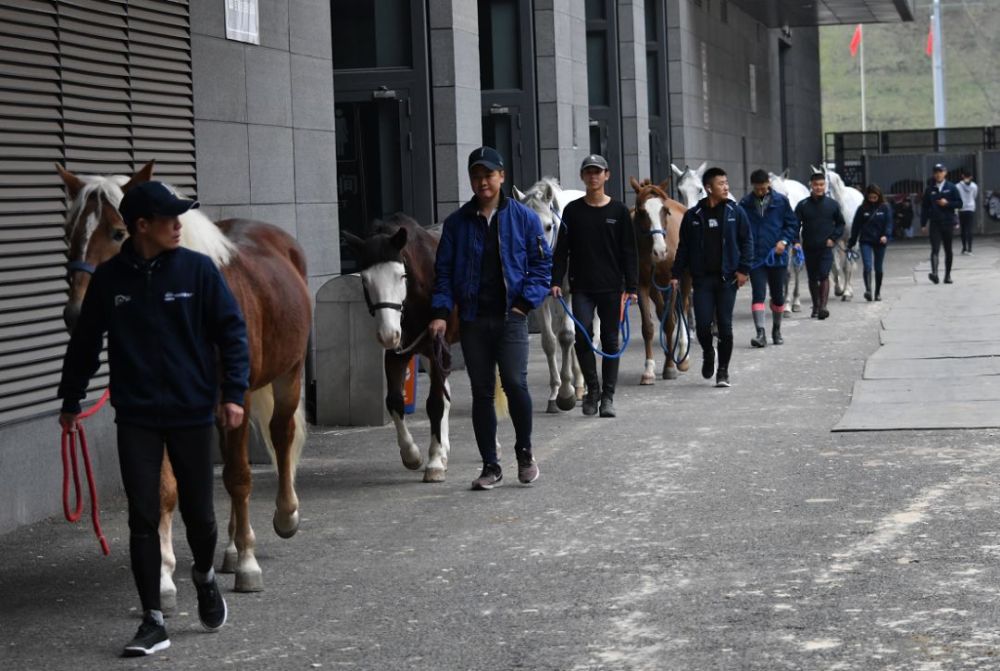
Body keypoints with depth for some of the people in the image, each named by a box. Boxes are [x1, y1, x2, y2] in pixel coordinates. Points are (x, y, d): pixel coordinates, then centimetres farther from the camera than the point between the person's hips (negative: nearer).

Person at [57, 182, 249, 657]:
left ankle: (205, 576, 40)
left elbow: (231, 330, -3)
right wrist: (71, 399, 13)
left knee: (198, 513, 9)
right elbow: (85, 342, 9)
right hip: (136, 418, 1)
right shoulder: (109, 278, -1)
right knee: (143, 519, -1)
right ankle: (153, 622, 6)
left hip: (191, 412, 0)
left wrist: (234, 393, -10)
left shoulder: (198, 269, -5)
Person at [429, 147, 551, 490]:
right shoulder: (457, 222, 7)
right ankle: (490, 466, 13)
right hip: (473, 319, 2)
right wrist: (441, 312, -4)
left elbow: (542, 263, 5)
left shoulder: (523, 217, 3)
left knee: (515, 383, -14)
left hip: (511, 317, -2)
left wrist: (527, 301, -7)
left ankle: (524, 452, 9)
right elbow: (444, 269, 8)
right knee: (481, 392, 5)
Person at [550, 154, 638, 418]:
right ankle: (592, 388, 6)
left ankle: (607, 396, 11)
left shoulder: (619, 211, 3)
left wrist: (632, 287, -3)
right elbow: (562, 249, 6)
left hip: (611, 287, 0)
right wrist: (556, 281, -5)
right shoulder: (573, 210, 5)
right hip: (581, 287, 0)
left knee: (610, 341, 4)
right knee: (583, 336, -12)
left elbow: (629, 252, 3)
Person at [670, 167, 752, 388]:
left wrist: (743, 269, -7)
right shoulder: (693, 216, 1)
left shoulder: (735, 212, 0)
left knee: (725, 326, 2)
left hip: (727, 278, 0)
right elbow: (683, 247, 7)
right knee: (703, 324, -5)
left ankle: (723, 370, 14)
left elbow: (747, 241, 2)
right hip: (702, 278, 0)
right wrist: (676, 274, 2)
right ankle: (708, 354, 26)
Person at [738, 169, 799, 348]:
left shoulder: (781, 201, -1)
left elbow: (792, 224, 5)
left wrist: (784, 241, -10)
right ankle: (761, 333, -17)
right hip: (755, 257, -1)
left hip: (777, 256, 1)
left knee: (778, 295, 12)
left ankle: (776, 331, 28)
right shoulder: (745, 204, 0)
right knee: (758, 294, -12)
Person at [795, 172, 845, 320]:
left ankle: (823, 307, -17)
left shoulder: (832, 204, 1)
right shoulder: (803, 205, -1)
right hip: (809, 248, 2)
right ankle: (816, 306, 25)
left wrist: (833, 238, -4)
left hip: (826, 247, -1)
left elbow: (841, 224, 10)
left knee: (824, 276, -13)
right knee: (812, 278, 11)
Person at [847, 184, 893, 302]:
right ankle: (868, 290, -24)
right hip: (865, 241, 0)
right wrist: (851, 243, 4)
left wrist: (886, 235, -23)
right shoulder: (862, 209, 4)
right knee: (867, 266, -16)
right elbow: (856, 226, 6)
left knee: (878, 268, 8)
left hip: (880, 241, 0)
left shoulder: (885, 208, 2)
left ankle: (878, 292, 19)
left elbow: (889, 223, -5)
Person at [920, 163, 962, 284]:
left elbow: (959, 203, 3)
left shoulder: (951, 188, 3)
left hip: (948, 223, 1)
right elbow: (924, 207, 6)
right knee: (935, 249, -15)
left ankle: (948, 275, 19)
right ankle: (934, 273, -29)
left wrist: (947, 203, -14)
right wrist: (923, 224, 1)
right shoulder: (929, 189, 5)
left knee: (948, 250, 9)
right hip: (935, 223, -1)